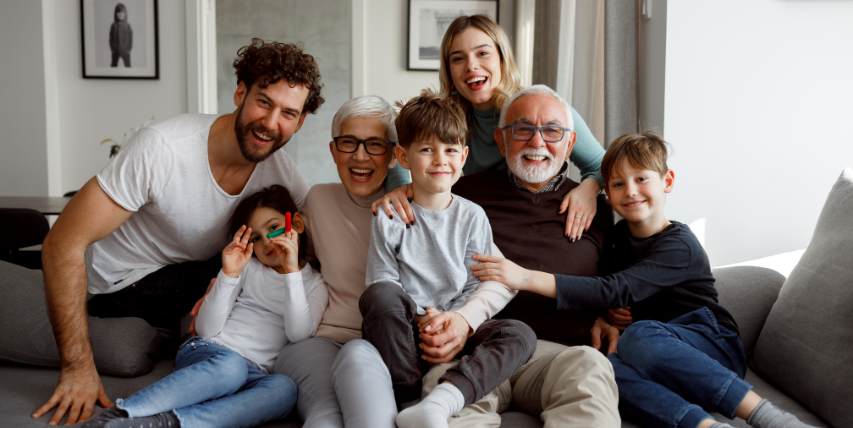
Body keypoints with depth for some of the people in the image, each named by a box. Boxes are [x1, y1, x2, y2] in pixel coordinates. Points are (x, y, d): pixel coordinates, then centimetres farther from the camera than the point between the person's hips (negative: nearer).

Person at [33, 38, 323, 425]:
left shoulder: (281, 171, -13)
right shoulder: (161, 148, -29)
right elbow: (62, 247, -27)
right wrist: (79, 367, -29)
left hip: (192, 273, 5)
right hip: (115, 283, -4)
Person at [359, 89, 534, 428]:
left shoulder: (472, 217, 7)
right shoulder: (388, 219, 2)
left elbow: (479, 287, 3)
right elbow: (382, 282, -3)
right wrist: (419, 320, -19)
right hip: (404, 331, -2)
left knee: (520, 334, -23)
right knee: (378, 295, -32)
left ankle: (440, 401, -43)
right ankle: (409, 398, -26)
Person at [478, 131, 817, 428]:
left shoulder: (678, 245, -12)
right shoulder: (620, 237, 12)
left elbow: (617, 291, -24)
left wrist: (527, 278, -30)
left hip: (716, 349, -5)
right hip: (660, 358, 5)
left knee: (639, 336, -37)